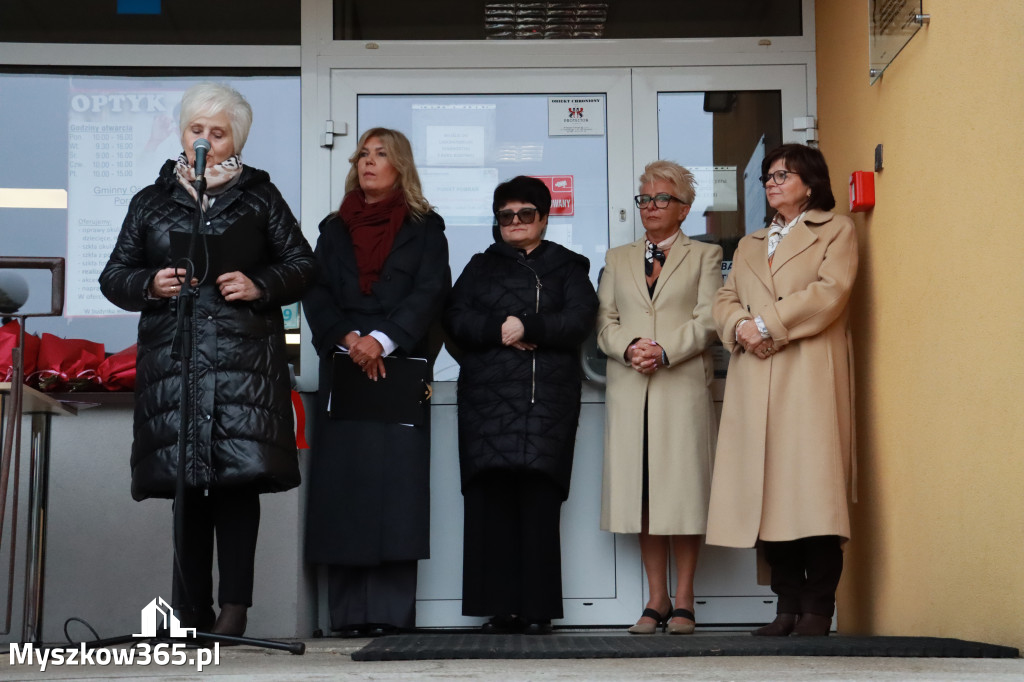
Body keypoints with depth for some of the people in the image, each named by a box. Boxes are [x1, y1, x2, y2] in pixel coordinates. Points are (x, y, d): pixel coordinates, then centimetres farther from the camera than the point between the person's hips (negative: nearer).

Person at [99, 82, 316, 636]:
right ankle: (190, 611, 5)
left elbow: (302, 263, 13)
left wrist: (259, 285, -6)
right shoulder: (151, 202, 19)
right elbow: (114, 275, 18)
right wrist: (150, 284, -3)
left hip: (246, 356, -2)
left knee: (239, 472, -13)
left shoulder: (259, 196, 15)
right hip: (174, 357, 2)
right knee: (185, 477, -1)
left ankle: (234, 605, -10)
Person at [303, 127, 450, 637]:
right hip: (344, 367, 3)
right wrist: (347, 338, -11)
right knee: (344, 480, -4)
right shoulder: (334, 229, 19)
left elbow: (430, 292, -2)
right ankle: (350, 612, -2)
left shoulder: (424, 228, 11)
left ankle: (392, 610, -7)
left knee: (395, 481, -9)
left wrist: (382, 340, -15)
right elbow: (316, 293, 7)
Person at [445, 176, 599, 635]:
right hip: (488, 395, 2)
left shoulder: (568, 267, 18)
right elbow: (456, 318, 8)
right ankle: (498, 607, -4)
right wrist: (499, 330, -8)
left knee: (539, 501, -9)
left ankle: (537, 609, -6)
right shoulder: (481, 266, 23)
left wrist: (528, 328, -9)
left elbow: (579, 321, 1)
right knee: (490, 498, -8)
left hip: (549, 396, -2)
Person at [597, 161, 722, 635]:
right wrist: (630, 347, -10)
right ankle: (656, 600, 6)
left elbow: (707, 320, -1)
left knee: (683, 489, -5)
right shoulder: (618, 259, 21)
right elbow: (605, 321, 11)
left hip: (683, 386, -3)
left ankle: (683, 602, 1)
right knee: (641, 493, 0)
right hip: (630, 390, 3)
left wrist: (665, 351, -15)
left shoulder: (705, 256, 12)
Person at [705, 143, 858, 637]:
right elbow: (724, 301, 17)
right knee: (767, 490, -2)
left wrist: (768, 324, -11)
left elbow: (830, 292, -5)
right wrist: (740, 326, -6)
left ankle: (817, 610, -8)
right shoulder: (748, 245, 28)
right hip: (754, 379, 5)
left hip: (810, 374, -5)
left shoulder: (836, 230, 12)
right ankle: (788, 606, 1)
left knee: (812, 484, -12)